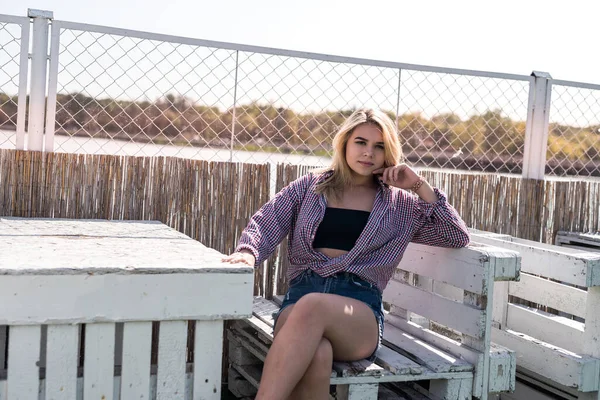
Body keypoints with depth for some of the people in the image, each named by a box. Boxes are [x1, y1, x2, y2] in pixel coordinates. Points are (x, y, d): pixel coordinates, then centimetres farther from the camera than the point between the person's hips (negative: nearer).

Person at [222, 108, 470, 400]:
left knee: (313, 306, -38)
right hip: (303, 289, 1)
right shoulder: (310, 187, 20)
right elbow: (265, 223, 11)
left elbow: (459, 238, 16)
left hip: (360, 304, 0)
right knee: (316, 354, -37)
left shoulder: (400, 205, 19)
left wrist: (420, 186, 9)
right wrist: (248, 251, -13)